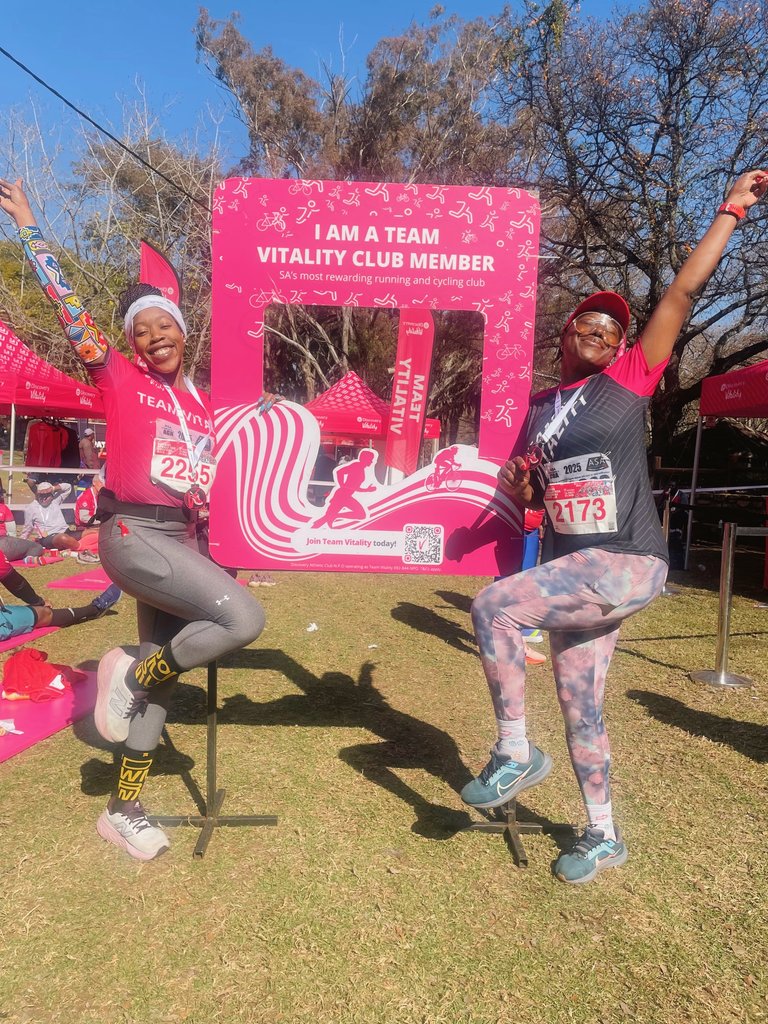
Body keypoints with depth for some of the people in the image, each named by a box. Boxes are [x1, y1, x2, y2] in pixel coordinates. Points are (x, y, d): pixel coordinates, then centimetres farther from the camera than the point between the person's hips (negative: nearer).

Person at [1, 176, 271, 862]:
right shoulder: (120, 380, 1)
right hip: (133, 535, -6)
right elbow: (71, 310, -3)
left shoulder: (201, 405, 15)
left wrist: (206, 558, 15)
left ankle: (124, 811, 28)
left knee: (161, 674, 11)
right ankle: (131, 673, 2)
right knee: (243, 620, -23)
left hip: (182, 542, 6)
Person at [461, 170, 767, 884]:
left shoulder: (629, 379, 1)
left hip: (628, 565, -6)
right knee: (578, 709, 11)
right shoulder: (539, 408, 14)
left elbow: (683, 293, -4)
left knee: (493, 607, -23)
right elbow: (526, 496, 21)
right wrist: (517, 481, -2)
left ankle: (515, 754, -3)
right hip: (570, 569, 6)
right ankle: (602, 838, 33)